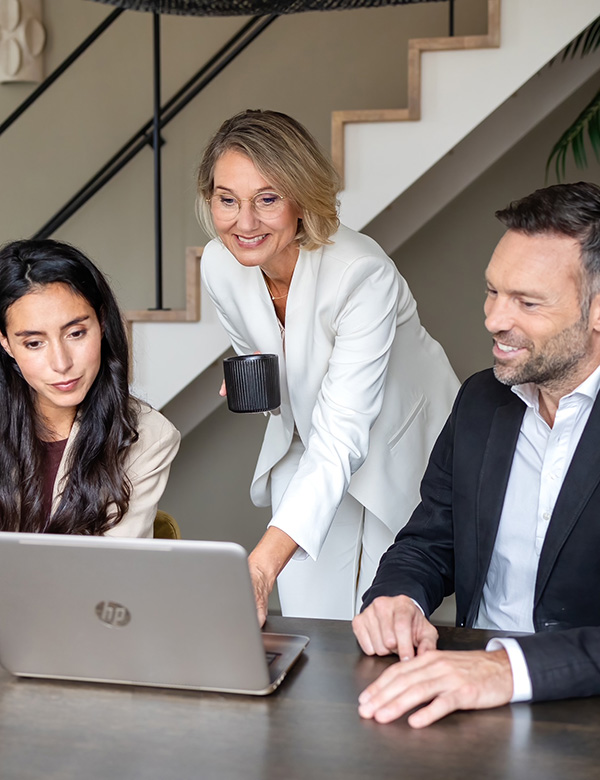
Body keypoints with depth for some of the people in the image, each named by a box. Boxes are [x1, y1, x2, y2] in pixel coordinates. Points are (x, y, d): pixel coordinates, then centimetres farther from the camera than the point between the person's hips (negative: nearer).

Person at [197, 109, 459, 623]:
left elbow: (340, 440, -39)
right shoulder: (219, 265, -15)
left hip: (401, 445, -4)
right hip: (305, 447, 4)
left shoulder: (363, 273, -34)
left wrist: (265, 561, -51)